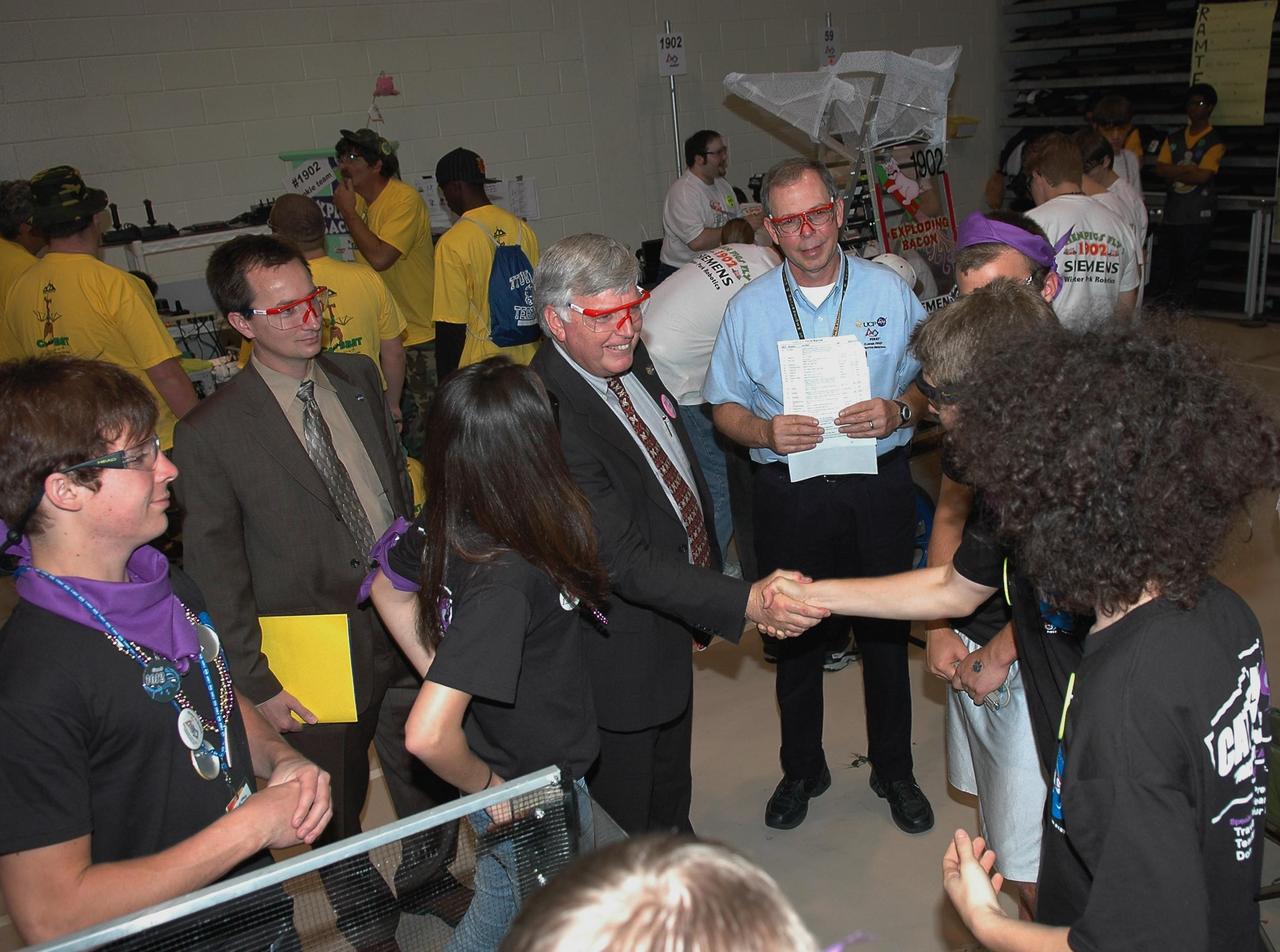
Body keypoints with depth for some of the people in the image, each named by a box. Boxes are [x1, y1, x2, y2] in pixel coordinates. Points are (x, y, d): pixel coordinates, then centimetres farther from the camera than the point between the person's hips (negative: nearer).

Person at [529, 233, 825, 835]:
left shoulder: (628, 358, -5)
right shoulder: (551, 418, -34)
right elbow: (625, 563, -35)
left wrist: (708, 565, 14)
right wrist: (746, 603, -41)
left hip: (673, 615, 9)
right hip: (621, 645, -9)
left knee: (671, 779, 33)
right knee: (626, 816, 15)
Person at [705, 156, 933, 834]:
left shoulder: (889, 291, 0)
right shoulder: (749, 308, 1)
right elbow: (724, 408, 5)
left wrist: (898, 410, -16)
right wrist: (766, 431, -16)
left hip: (878, 485, 0)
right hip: (789, 493, 1)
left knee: (886, 631, 11)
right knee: (795, 635, 13)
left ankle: (894, 772, 34)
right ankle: (801, 771, 36)